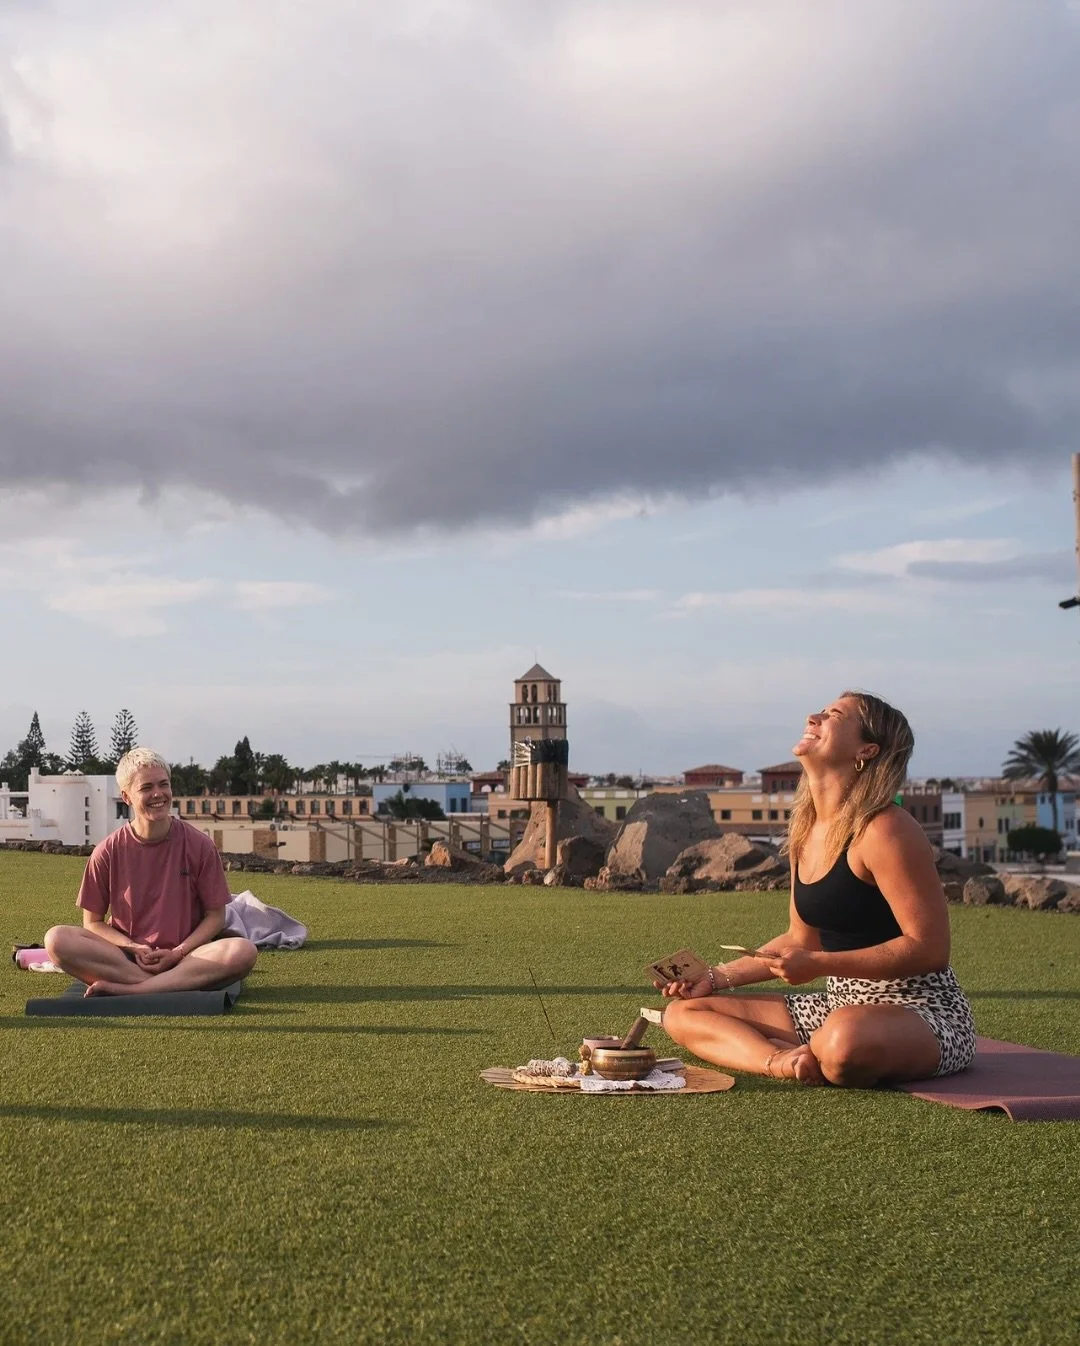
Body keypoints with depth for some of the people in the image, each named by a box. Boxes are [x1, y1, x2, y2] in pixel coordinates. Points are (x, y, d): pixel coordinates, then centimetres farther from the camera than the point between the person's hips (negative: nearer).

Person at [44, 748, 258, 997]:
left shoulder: (199, 845, 0)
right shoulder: (108, 852, 1)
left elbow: (215, 916, 3)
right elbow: (92, 922, 6)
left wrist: (177, 953, -12)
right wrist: (132, 947, -12)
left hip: (185, 957, 0)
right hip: (124, 957, 1)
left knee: (243, 952, -31)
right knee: (57, 939, -27)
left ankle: (122, 989, -28)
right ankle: (181, 985, -28)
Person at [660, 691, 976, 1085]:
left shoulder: (884, 830, -17)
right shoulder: (805, 830, 9)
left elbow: (929, 949, -20)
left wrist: (819, 965, -23)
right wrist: (717, 978, 11)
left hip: (920, 1012, -9)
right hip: (841, 1005, 9)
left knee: (845, 1039, -45)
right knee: (684, 1013, 3)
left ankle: (806, 1060, -12)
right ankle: (783, 1061, -20)